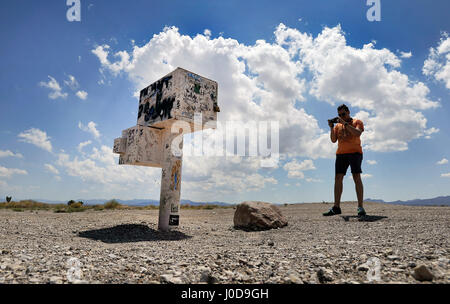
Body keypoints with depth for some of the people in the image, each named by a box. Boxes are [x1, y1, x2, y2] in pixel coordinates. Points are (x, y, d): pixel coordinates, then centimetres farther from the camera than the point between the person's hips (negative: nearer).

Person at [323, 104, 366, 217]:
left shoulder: (357, 122, 8)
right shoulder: (337, 125, 18)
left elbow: (357, 133, -13)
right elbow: (333, 140, 10)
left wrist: (345, 123, -15)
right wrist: (331, 128, -2)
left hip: (354, 152, -4)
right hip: (341, 153, 4)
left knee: (357, 177, -11)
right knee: (338, 178, -3)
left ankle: (360, 207, -8)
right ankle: (336, 207, -1)